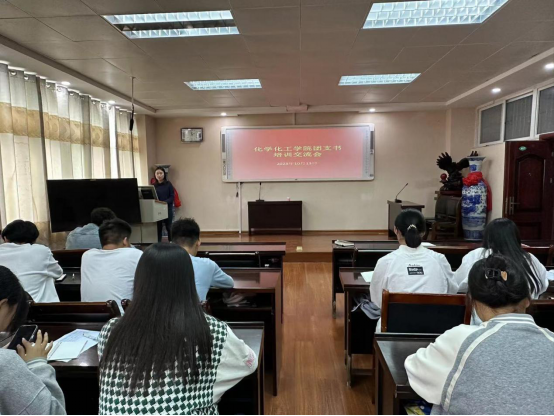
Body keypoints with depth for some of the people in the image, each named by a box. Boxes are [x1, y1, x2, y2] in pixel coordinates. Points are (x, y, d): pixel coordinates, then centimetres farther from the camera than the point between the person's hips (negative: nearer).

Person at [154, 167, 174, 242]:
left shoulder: (168, 184, -1)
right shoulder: (154, 186, 6)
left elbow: (172, 197, -5)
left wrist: (165, 202, -20)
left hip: (167, 208, -2)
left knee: (168, 227, 5)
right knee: (158, 227, 4)